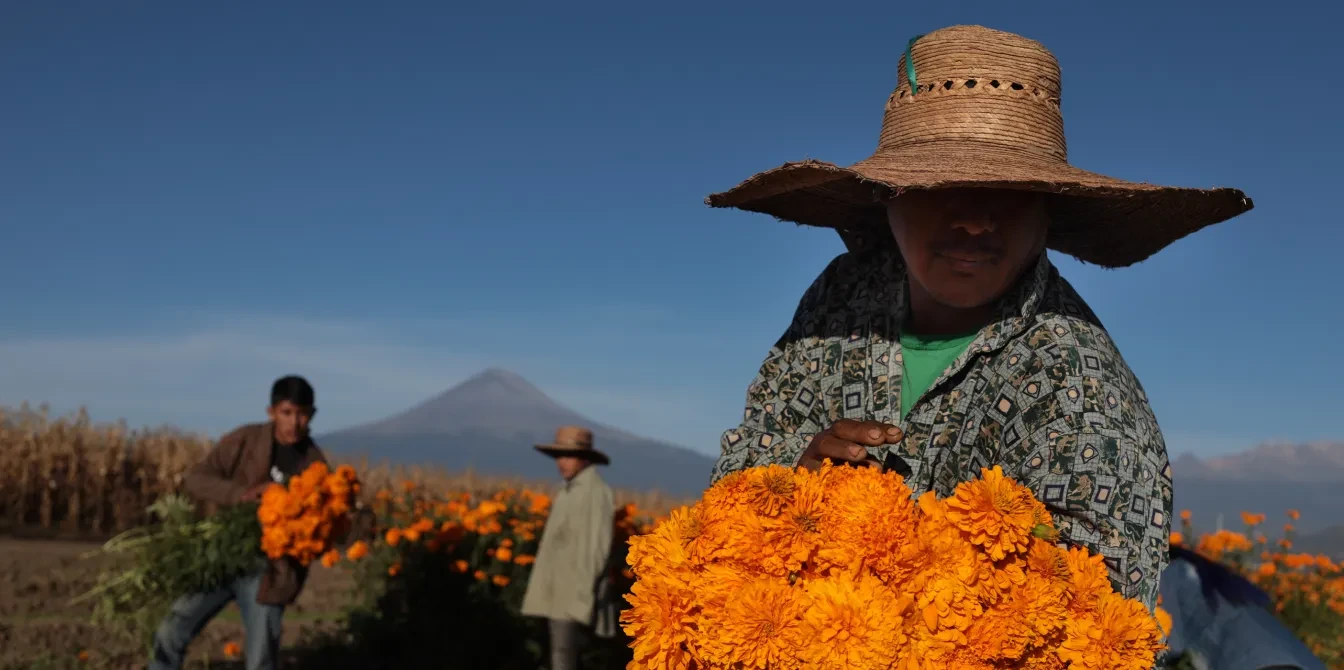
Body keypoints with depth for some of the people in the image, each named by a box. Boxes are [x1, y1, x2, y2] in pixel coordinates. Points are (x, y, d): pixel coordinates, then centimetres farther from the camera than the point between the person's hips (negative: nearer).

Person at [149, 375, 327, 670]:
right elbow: (194, 479, -8)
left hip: (268, 572, -1)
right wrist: (239, 493, -24)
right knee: (171, 632, -2)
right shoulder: (244, 440, -5)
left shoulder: (315, 465, -2)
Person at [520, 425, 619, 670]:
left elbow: (596, 546, -16)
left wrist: (583, 595, -20)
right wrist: (546, 592, 15)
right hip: (558, 593, 9)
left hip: (575, 594, -9)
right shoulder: (567, 492, 16)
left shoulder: (595, 491, -11)